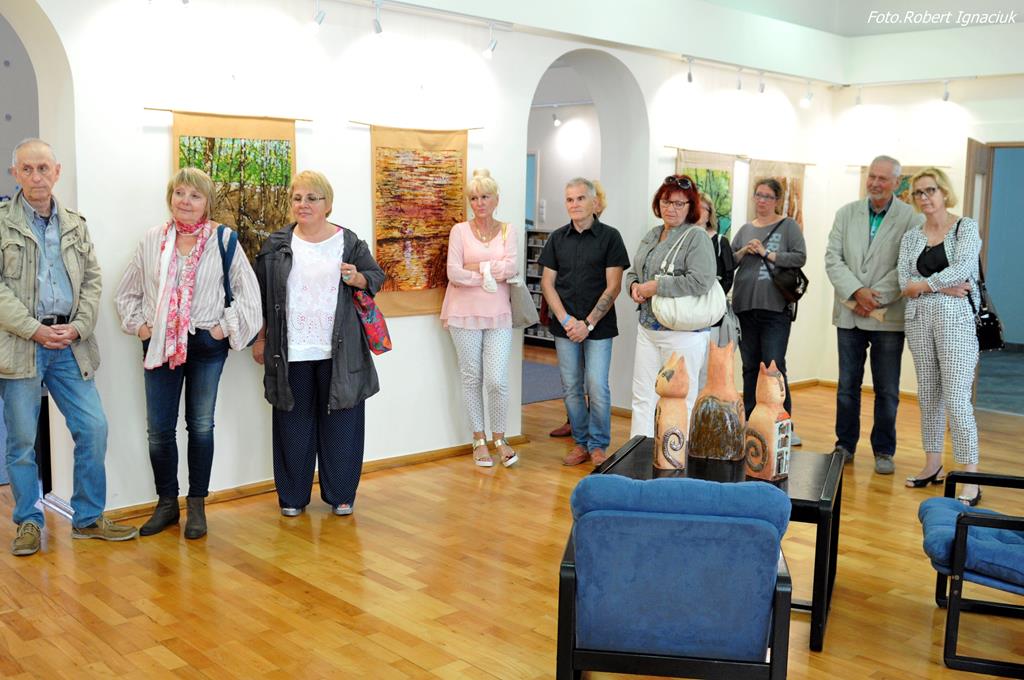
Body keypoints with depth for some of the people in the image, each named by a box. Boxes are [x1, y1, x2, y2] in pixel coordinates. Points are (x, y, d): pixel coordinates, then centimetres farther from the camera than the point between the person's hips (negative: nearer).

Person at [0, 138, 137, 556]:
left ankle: (88, 518, 15)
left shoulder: (75, 225, 13)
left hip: (70, 344, 3)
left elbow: (92, 281, 11)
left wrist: (79, 325, -5)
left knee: (94, 428, 1)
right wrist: (34, 330, -14)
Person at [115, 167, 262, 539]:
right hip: (160, 345, 2)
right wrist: (139, 325, 4)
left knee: (201, 425, 6)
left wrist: (227, 328, -6)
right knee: (159, 428, 3)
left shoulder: (223, 240, -4)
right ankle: (166, 504, 20)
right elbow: (127, 292, 14)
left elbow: (249, 292, -2)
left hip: (206, 344, -2)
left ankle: (197, 506, 18)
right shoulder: (152, 239, 4)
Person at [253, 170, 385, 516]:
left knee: (340, 422, 5)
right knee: (294, 423, 8)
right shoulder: (277, 245, 5)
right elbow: (260, 294, 9)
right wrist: (260, 338, 7)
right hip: (291, 352, 1)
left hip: (339, 352, 0)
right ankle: (292, 495, 21)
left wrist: (357, 278, -11)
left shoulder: (350, 242, 3)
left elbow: (377, 277, 10)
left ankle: (340, 494, 19)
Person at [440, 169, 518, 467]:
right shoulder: (460, 231, 1)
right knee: (472, 378, 7)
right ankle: (479, 440, 20)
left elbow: (511, 267, -10)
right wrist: (490, 276, -9)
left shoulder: (508, 232, 6)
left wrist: (477, 267, -11)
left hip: (498, 315, 1)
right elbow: (453, 273, -9)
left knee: (497, 380, -5)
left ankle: (499, 438, 16)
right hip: (465, 314, 0)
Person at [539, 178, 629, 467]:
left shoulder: (609, 236, -2)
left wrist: (588, 323, -12)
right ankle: (581, 443, 19)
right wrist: (565, 320, -7)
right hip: (565, 326, 3)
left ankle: (598, 445, 10)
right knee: (571, 387, 7)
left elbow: (613, 286, -6)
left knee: (597, 387, -5)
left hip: (598, 326, -3)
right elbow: (547, 283, 7)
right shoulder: (557, 238, 8)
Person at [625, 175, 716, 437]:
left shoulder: (696, 237, -10)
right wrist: (634, 285, -1)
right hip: (647, 328, 7)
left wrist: (655, 287, -18)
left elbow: (701, 281, -23)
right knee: (643, 399, 10)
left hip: (682, 333, -7)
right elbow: (633, 272, 24)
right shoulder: (651, 236, 14)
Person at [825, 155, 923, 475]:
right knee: (847, 385, 11)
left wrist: (875, 297, -16)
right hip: (849, 313, 3)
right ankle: (845, 445, 22)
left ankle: (883, 451, 17)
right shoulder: (846, 214, 7)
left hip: (888, 316, -3)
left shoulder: (911, 219, -4)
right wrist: (857, 292, -13)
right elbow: (833, 259, 0)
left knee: (887, 389, 5)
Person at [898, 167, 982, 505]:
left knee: (956, 398, -9)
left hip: (955, 317, -5)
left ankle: (971, 479, -4)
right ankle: (932, 465, 22)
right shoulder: (911, 236, 11)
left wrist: (923, 284, -9)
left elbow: (963, 268, -16)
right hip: (919, 318, 5)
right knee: (928, 395, 11)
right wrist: (943, 287, -13)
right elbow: (905, 280, -1)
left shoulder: (966, 227, -1)